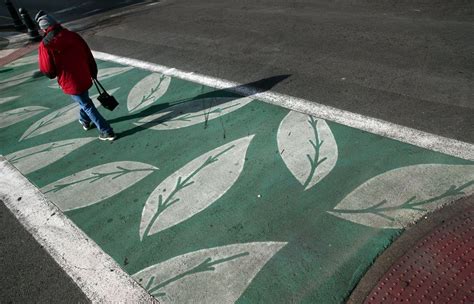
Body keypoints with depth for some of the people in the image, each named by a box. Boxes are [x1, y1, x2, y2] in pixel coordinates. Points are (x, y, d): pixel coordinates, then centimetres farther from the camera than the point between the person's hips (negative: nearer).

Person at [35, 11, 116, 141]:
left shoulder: (45, 45, -15)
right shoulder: (73, 36, -4)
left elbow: (48, 72, -12)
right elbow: (89, 56, 3)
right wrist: (93, 72, 16)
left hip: (70, 83, -5)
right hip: (85, 78, 5)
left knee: (87, 106, 5)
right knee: (84, 100, 28)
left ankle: (106, 132, 6)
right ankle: (85, 121, 51)